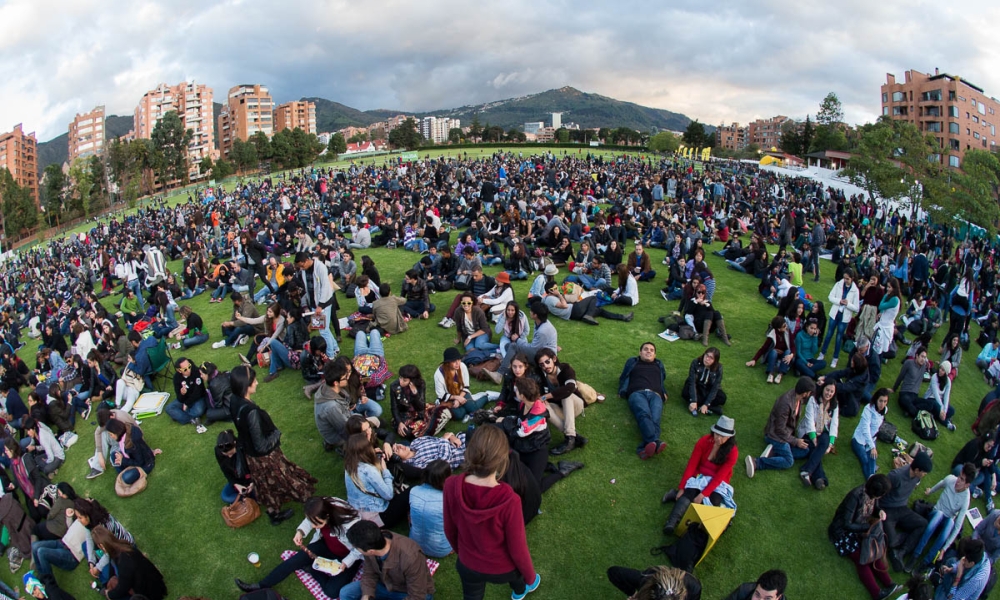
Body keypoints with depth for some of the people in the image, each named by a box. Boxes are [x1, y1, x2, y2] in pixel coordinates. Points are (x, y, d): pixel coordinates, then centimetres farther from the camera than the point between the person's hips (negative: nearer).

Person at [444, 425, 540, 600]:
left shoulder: (451, 486, -27)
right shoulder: (509, 500, -38)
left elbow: (449, 530, -8)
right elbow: (518, 550, -22)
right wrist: (530, 577, -2)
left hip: (468, 565, 1)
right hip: (502, 569, -1)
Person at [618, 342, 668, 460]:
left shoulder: (659, 364, 40)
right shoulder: (632, 362, 34)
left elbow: (663, 380, 34)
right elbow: (623, 378, 29)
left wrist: (664, 393, 11)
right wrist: (622, 391, 8)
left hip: (655, 395, 2)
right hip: (637, 393, -1)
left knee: (654, 419, -34)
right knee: (644, 415, -37)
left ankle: (646, 447, -61)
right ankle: (655, 442, -64)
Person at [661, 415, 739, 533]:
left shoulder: (732, 452, -15)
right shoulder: (704, 441, -12)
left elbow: (718, 477, -19)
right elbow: (691, 465, -12)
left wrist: (702, 495, -29)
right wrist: (681, 488, -17)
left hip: (718, 483, 0)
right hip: (699, 477, 0)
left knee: (714, 502, -32)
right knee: (690, 493, -32)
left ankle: (678, 497, -22)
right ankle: (672, 522, -47)